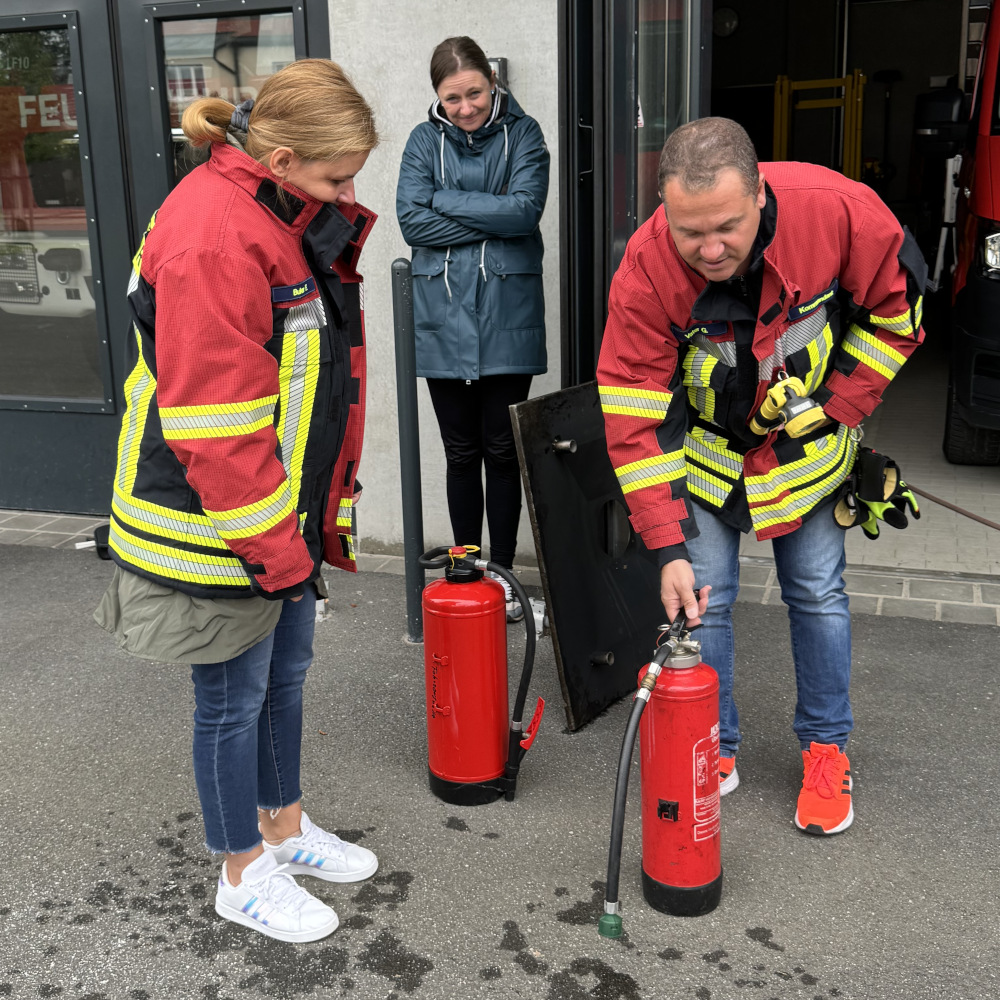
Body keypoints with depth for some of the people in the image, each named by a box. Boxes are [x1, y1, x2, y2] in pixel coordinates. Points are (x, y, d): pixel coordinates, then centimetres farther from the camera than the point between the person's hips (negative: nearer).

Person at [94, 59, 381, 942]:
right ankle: (244, 874, 29)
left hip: (287, 512, 9)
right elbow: (214, 425, -26)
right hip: (218, 528, -9)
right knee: (236, 697, 8)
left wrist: (318, 515, 15)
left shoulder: (293, 216, 7)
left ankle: (285, 827, 43)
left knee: (286, 675, 22)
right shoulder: (211, 237, -25)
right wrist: (269, 548, -19)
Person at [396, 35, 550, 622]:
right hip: (444, 317, 1)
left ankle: (502, 572, 18)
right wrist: (490, 219, -11)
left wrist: (446, 201, -9)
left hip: (508, 318, -1)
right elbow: (412, 221, -7)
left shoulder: (522, 133, 3)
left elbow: (525, 209, -12)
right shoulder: (425, 141, 6)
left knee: (503, 450, 5)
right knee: (461, 453, 9)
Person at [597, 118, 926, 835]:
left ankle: (826, 749, 25)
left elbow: (897, 301, -9)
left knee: (818, 592, 5)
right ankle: (713, 750, 19)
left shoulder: (838, 210, -29)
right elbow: (634, 417, -26)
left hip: (805, 436, 1)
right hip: (702, 442, -1)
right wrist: (668, 547, -29)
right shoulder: (645, 271, -30)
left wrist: (835, 412, -10)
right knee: (702, 597, -2)